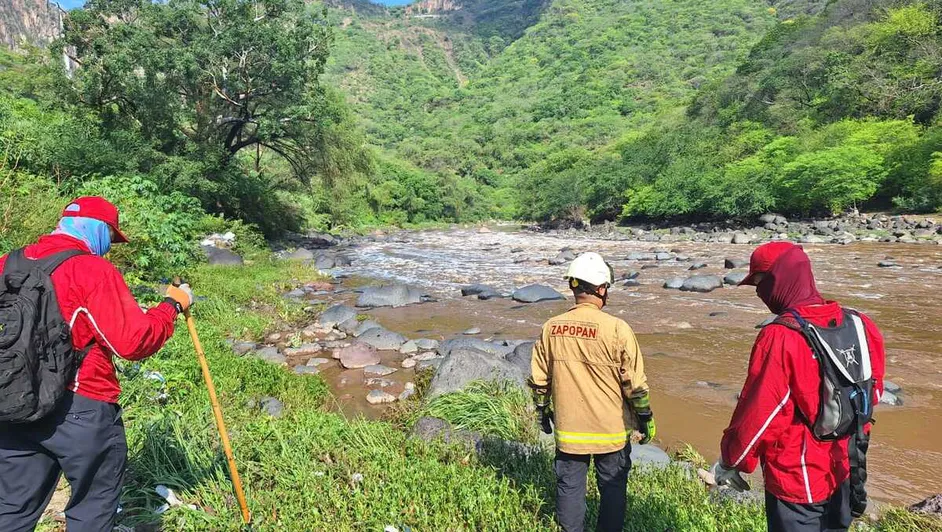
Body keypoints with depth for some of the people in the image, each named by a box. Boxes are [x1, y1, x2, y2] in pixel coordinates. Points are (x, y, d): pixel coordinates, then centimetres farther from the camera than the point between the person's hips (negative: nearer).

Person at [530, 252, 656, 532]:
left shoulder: (551, 328, -7)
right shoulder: (617, 329, -18)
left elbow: (539, 379, 1)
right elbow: (635, 382, -12)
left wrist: (543, 412, 16)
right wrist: (646, 418, 2)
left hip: (568, 428, 3)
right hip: (610, 430, -2)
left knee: (569, 485, 17)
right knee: (612, 487, 17)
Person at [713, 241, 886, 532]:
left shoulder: (781, 337, -26)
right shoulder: (858, 325, -5)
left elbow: (757, 413, -22)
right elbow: (873, 392, 8)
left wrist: (730, 461, -7)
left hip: (796, 481, -6)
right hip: (843, 475, 7)